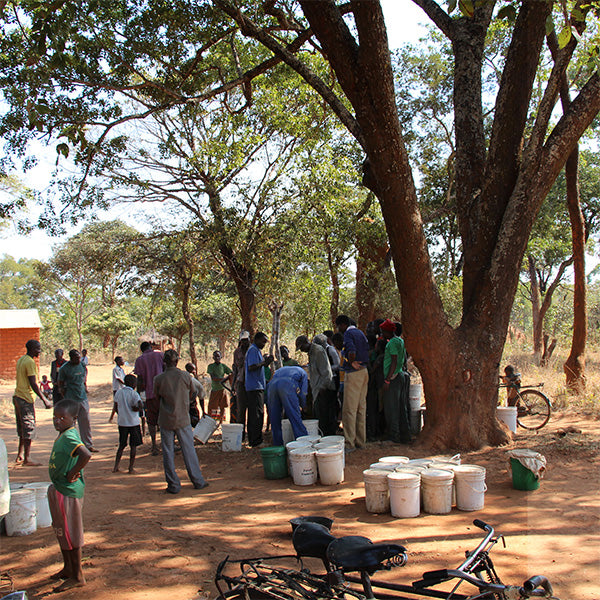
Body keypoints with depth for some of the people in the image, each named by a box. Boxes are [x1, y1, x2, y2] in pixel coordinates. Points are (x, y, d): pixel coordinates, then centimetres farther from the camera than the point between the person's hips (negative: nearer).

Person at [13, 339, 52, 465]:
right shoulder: (30, 362, -16)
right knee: (29, 429, -3)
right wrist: (44, 400, -17)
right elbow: (33, 384, -20)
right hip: (26, 399, -9)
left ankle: (20, 456, 21)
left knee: (22, 429, 16)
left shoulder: (21, 360, 13)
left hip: (17, 397, 9)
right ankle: (26, 459, 1)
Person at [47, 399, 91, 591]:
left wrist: (73, 473, -27)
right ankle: (68, 568, 37)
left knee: (69, 533, 1)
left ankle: (77, 576, 13)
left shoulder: (69, 437, -24)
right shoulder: (64, 435, 7)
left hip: (68, 492, -10)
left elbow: (86, 455, -40)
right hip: (58, 489, 10)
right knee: (61, 530, 22)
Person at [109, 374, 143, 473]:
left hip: (122, 423, 4)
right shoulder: (134, 393, -10)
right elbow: (141, 406, -21)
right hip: (133, 423, -4)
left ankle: (116, 466, 9)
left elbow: (115, 407, 10)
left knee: (121, 445, 14)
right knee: (133, 446, 5)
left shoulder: (118, 392, 3)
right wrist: (135, 409, -2)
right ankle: (131, 467, 6)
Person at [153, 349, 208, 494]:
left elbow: (157, 398, 5)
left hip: (165, 420, 0)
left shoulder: (159, 378, -7)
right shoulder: (185, 376, -6)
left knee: (168, 453, 7)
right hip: (183, 419, 1)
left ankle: (173, 485, 10)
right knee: (189, 450, 10)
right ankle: (198, 481, 16)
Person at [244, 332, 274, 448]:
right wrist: (264, 362, -16)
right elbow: (252, 367, -22)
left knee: (253, 414, 13)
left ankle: (252, 440, 19)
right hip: (255, 386, -11)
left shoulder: (257, 350, 21)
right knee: (258, 414, -9)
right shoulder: (253, 350, -12)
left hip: (254, 387, 11)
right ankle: (256, 441, -8)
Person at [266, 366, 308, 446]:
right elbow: (302, 393, 18)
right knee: (295, 418, -1)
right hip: (287, 385, -4)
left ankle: (278, 445, 17)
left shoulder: (282, 369, 44)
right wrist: (304, 407, 34)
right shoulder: (302, 372, 31)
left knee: (275, 419, 13)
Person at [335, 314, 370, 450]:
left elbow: (352, 351, -27)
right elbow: (367, 350, 18)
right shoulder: (360, 333, 17)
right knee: (361, 408, 12)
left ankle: (349, 443, -3)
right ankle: (360, 440, 18)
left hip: (353, 373, -9)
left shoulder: (348, 334, -10)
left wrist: (351, 363, -12)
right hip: (364, 371, 9)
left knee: (349, 409, -5)